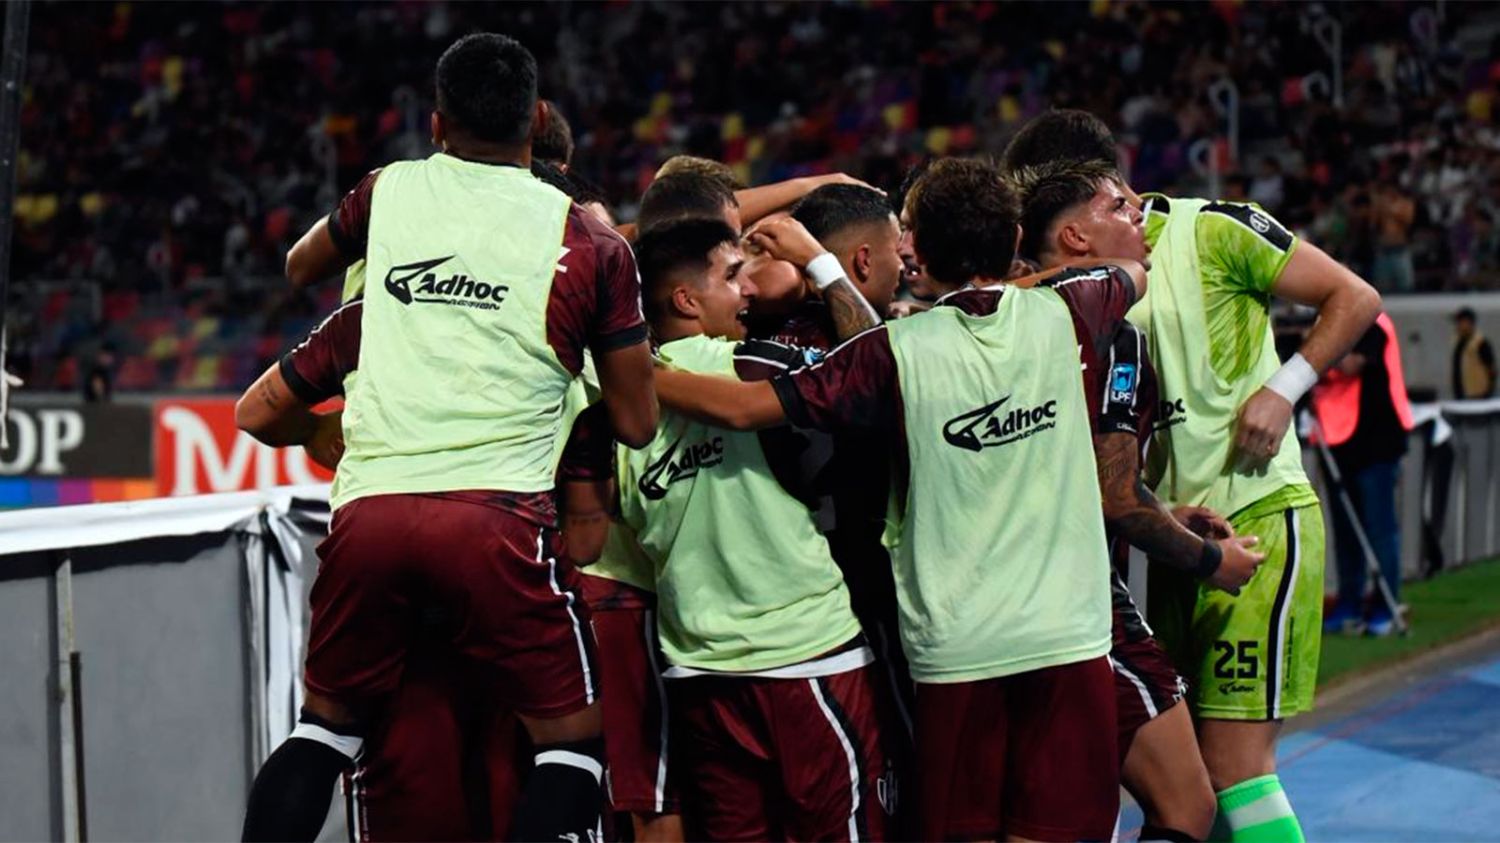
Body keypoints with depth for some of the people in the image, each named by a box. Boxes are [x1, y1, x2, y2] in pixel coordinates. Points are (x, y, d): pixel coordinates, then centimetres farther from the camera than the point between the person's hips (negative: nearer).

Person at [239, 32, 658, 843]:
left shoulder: (389, 191, 14)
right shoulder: (590, 243, 7)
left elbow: (301, 263, 36)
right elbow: (636, 424, 13)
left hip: (369, 504, 3)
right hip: (495, 513, -3)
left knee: (327, 719, 22)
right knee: (571, 739, 9)